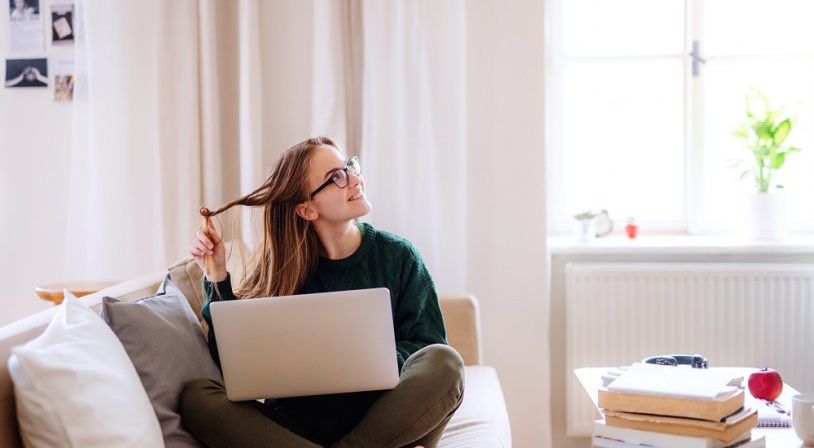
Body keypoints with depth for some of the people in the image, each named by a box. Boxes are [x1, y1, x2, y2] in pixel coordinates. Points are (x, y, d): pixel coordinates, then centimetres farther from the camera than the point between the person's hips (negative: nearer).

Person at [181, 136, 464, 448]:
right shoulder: (280, 267, 6)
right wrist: (217, 278, -6)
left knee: (444, 364, -28)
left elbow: (429, 346, 2)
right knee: (197, 397, -25)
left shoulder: (398, 257, 5)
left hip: (382, 415, -1)